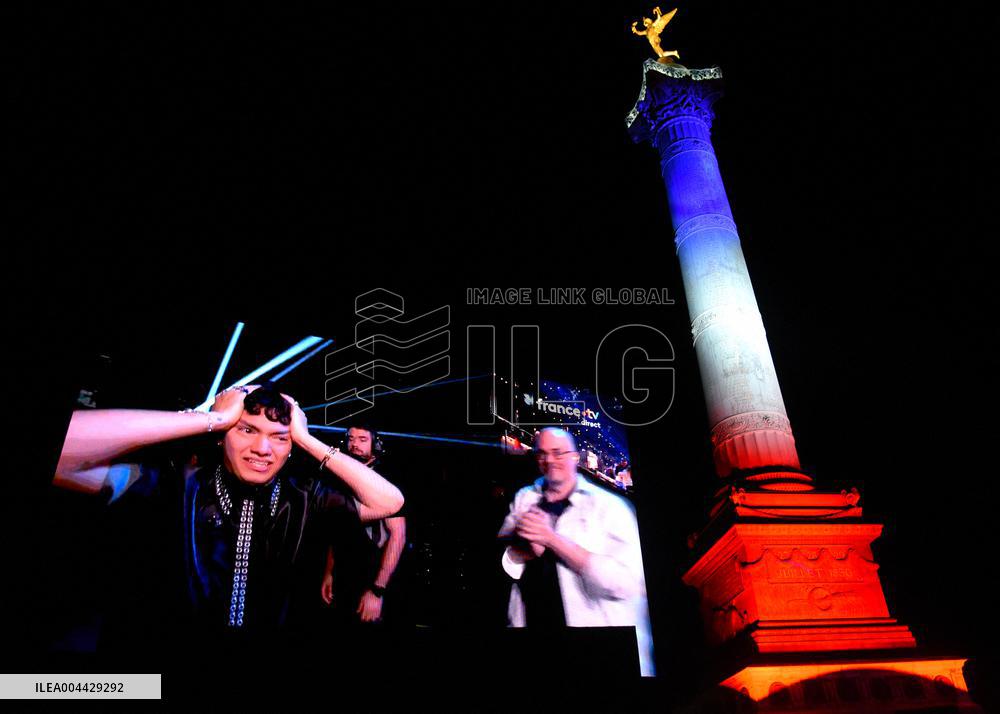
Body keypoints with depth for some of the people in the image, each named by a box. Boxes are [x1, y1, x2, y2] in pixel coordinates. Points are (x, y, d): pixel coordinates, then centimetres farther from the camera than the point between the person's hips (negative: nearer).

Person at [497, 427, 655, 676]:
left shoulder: (609, 506, -9)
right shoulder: (523, 499, 6)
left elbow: (627, 581, -20)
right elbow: (501, 561, 3)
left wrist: (552, 539, -21)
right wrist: (530, 547, -18)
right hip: (529, 622, 4)